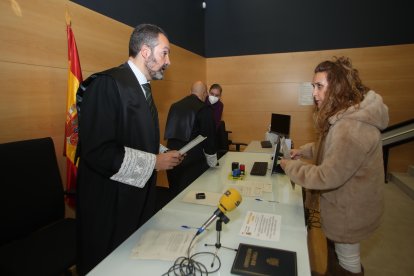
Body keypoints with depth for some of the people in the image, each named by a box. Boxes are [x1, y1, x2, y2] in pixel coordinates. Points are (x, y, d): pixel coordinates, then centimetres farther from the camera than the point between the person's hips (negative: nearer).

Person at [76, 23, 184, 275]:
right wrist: (154, 162, -20)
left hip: (138, 196, 9)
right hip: (111, 202, -8)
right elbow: (97, 152, -27)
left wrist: (163, 152, 2)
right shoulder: (108, 83, -20)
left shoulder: (140, 87, 10)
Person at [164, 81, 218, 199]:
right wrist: (212, 162, 1)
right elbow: (208, 137, -10)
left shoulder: (175, 106, 7)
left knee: (174, 194, 18)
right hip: (193, 161, -6)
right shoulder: (204, 109, -12)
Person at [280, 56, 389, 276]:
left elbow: (328, 177, -31)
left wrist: (289, 166, -19)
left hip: (349, 210, -10)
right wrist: (304, 151, 3)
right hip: (342, 204, 10)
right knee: (335, 251, 29)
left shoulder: (352, 127, -34)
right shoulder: (346, 115, 1)